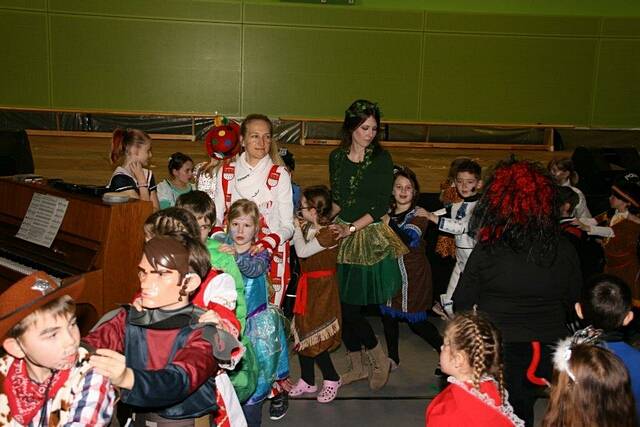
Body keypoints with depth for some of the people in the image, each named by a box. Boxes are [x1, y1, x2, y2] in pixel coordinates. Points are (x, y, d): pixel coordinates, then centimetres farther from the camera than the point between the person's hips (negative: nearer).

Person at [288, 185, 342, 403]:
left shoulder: (329, 233, -20)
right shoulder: (308, 227, 5)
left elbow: (302, 251, -25)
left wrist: (297, 229, -13)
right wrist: (297, 228, -1)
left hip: (321, 287, -8)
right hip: (307, 285, 8)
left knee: (314, 335, -3)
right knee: (303, 332, 14)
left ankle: (332, 379, 18)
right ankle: (307, 380, 29)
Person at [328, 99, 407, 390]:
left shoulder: (381, 158, -5)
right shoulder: (336, 158, 8)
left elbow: (382, 205, -9)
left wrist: (352, 228, -16)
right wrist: (334, 225, 2)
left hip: (371, 237, -4)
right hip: (343, 235, 4)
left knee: (351, 305, -6)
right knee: (343, 303, 7)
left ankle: (379, 360, 17)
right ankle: (356, 365, 25)